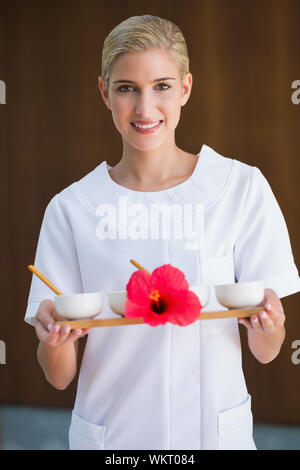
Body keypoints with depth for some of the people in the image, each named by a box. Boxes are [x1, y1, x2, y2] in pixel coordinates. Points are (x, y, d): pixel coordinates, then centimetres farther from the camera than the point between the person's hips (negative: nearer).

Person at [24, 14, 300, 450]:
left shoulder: (243, 188, -7)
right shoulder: (71, 208, -7)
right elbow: (60, 377, -6)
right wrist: (53, 339, -26)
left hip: (216, 430, 0)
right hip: (111, 433, 0)